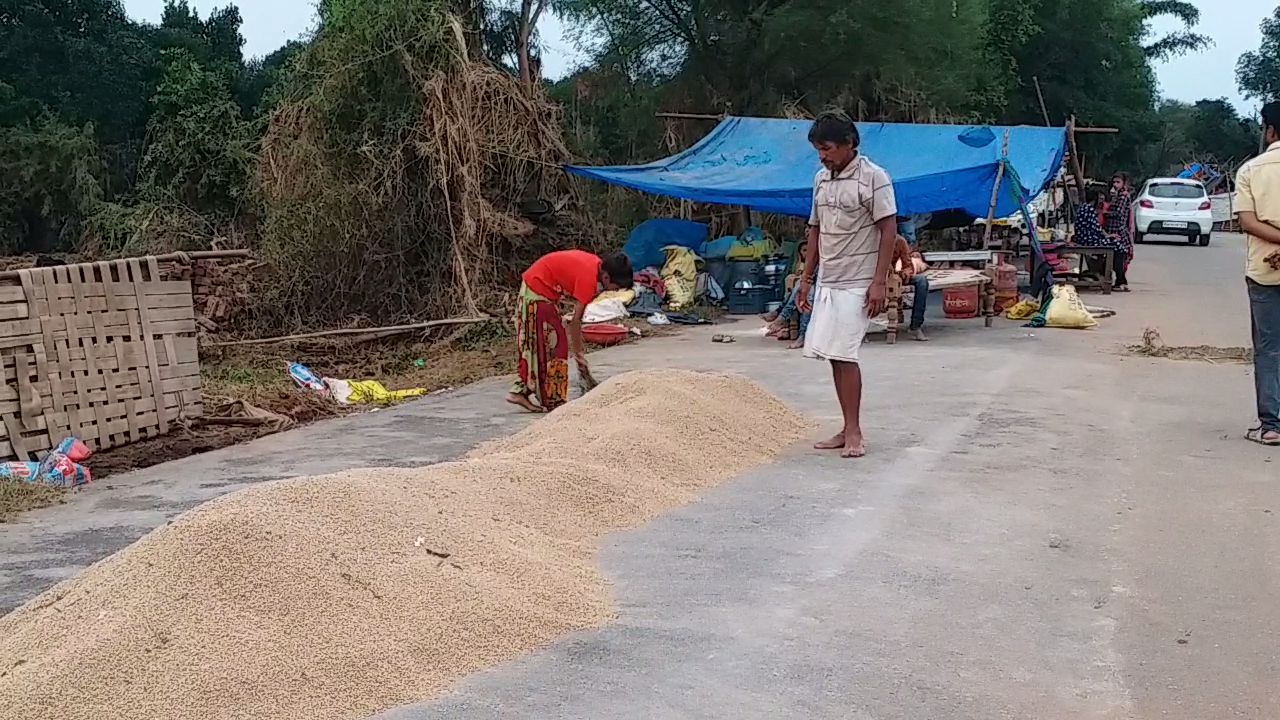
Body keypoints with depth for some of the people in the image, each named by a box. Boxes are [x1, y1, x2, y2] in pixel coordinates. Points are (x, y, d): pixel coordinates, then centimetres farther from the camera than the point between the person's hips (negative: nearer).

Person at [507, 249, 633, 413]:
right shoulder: (588, 278, -26)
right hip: (539, 292, -10)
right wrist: (579, 356, -14)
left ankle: (520, 391, 17)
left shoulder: (596, 264, -1)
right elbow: (575, 321, -22)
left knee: (536, 346, 14)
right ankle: (553, 401, 4)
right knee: (552, 345, -3)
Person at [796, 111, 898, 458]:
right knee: (832, 355, 6)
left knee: (843, 355, -10)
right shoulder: (821, 179, 13)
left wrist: (879, 281, -17)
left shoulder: (873, 177, -9)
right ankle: (848, 429, 14)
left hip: (856, 284, -7)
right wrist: (806, 278, 16)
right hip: (827, 283, 7)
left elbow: (889, 229, -11)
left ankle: (853, 432, -1)